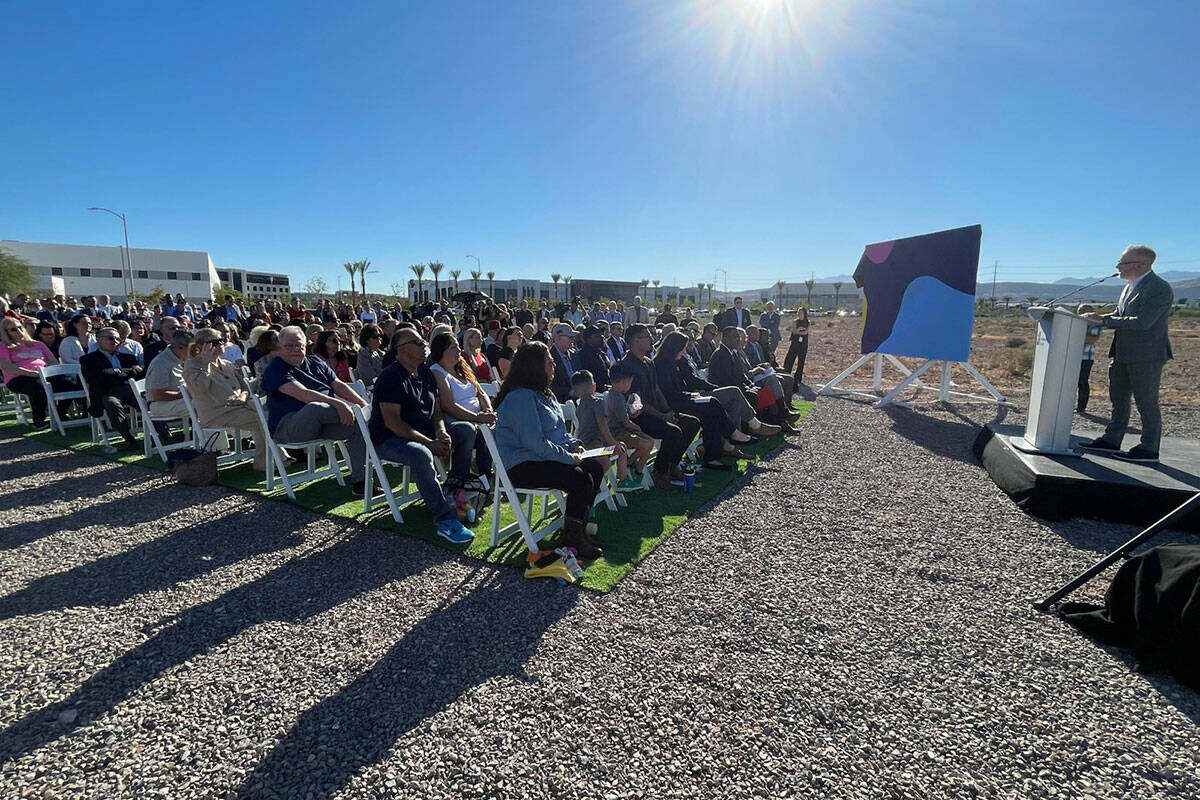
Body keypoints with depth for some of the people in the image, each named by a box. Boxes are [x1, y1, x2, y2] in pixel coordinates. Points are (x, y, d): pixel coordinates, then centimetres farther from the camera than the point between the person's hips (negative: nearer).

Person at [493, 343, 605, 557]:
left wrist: (574, 444, 5)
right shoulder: (520, 396, -20)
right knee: (580, 480, -23)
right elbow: (534, 442, -25)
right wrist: (568, 457, -19)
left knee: (595, 468, 0)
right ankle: (572, 539, -6)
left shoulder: (542, 393, 14)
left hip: (542, 458, 11)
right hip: (522, 467, -10)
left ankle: (578, 528, 8)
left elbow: (558, 431, 23)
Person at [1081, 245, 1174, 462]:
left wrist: (1105, 321, -20)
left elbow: (1142, 322, -24)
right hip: (1123, 354, 9)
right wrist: (1099, 319, 0)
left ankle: (1149, 449, 10)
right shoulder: (1130, 286, 11)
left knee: (1146, 403, 0)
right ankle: (1111, 440, 27)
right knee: (1118, 399, 16)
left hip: (1146, 356, -9)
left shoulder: (1159, 289, -17)